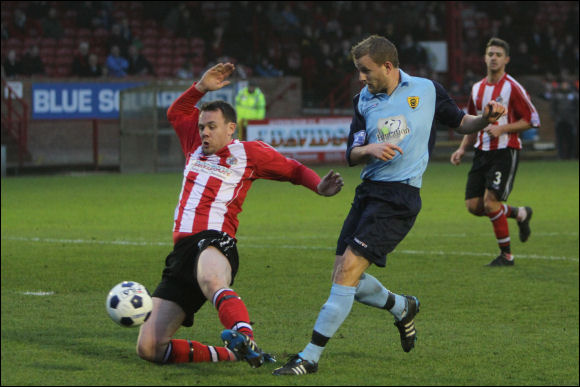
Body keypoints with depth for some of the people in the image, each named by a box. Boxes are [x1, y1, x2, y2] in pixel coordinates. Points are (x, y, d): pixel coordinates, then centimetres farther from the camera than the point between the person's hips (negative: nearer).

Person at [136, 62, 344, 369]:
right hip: (182, 248, 6)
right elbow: (176, 112, 36)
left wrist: (320, 186, 0)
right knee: (149, 348, -8)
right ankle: (230, 354, -3)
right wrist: (202, 87, 22)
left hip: (214, 242, -6)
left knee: (210, 279, -48)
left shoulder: (248, 153, 11)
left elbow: (295, 170, 19)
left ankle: (244, 339, -73)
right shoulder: (195, 145, 23)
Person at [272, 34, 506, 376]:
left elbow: (462, 124, 15)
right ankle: (402, 307, 34)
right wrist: (370, 149, -13)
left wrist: (486, 118, -6)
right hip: (369, 191, 6)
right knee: (344, 276, 3)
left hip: (400, 196, -6)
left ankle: (311, 357, -14)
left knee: (349, 268, -16)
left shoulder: (427, 91, 3)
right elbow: (352, 155, 10)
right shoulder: (364, 100, 12)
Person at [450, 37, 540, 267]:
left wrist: (502, 129, -17)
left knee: (490, 202, -16)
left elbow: (531, 120, -7)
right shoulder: (477, 89, 12)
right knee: (473, 205, -1)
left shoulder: (512, 88, -8)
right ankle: (520, 214, 23)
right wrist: (462, 149, 11)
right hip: (482, 152, 7)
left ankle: (506, 255, 0)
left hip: (505, 151, -7)